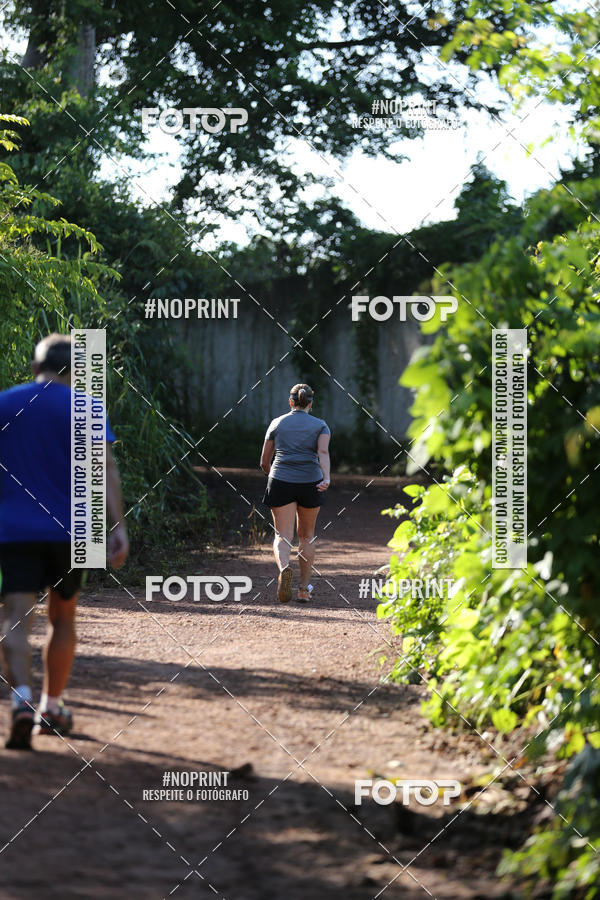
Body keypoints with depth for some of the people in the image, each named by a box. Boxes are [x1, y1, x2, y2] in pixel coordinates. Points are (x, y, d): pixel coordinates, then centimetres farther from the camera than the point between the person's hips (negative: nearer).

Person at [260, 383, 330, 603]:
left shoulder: (277, 424, 9)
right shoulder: (320, 425, 6)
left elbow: (264, 462, 13)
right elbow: (323, 452, -13)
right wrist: (326, 479, -25)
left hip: (281, 484, 0)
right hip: (310, 484, 0)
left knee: (283, 536, -4)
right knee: (306, 535, 18)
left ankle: (284, 568, -36)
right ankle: (304, 589, 22)